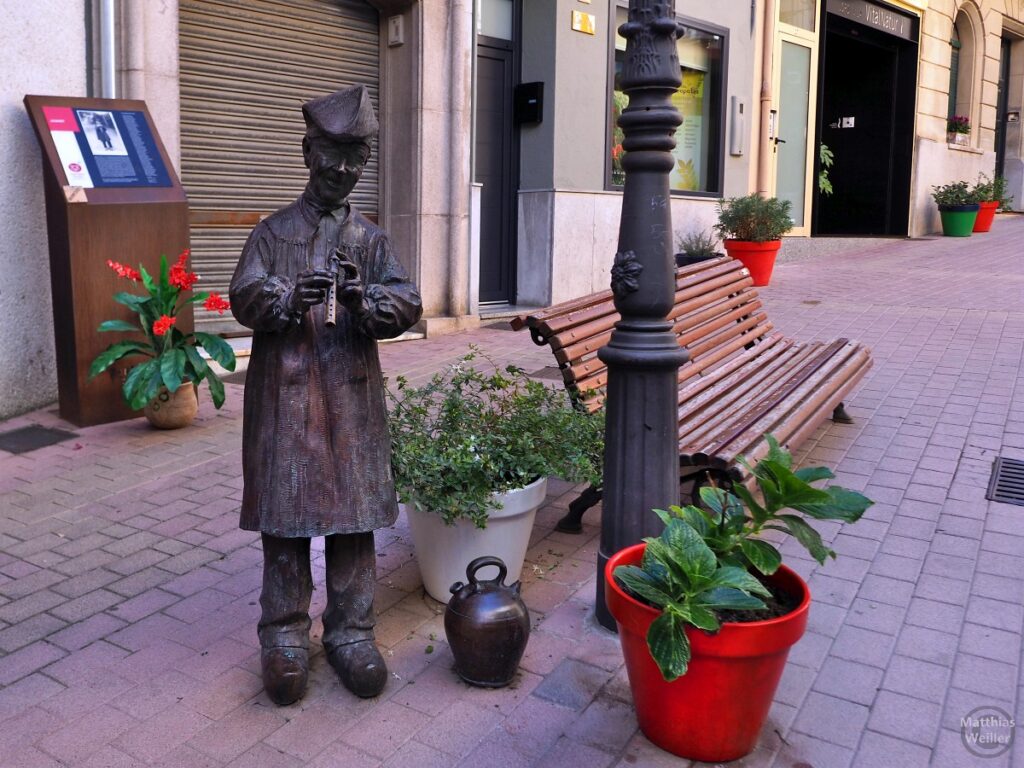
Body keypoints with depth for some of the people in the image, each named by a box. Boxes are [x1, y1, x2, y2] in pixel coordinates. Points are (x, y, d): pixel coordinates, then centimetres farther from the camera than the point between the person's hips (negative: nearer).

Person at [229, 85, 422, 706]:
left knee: (355, 513, 5)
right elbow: (244, 298, -4)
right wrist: (291, 298, -25)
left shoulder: (372, 239, 9)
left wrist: (363, 298, -23)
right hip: (284, 395, -1)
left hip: (353, 397, 1)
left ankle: (351, 628, 19)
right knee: (285, 513, 4)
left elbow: (407, 305, -2)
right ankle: (285, 633, 18)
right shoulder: (273, 232, 7)